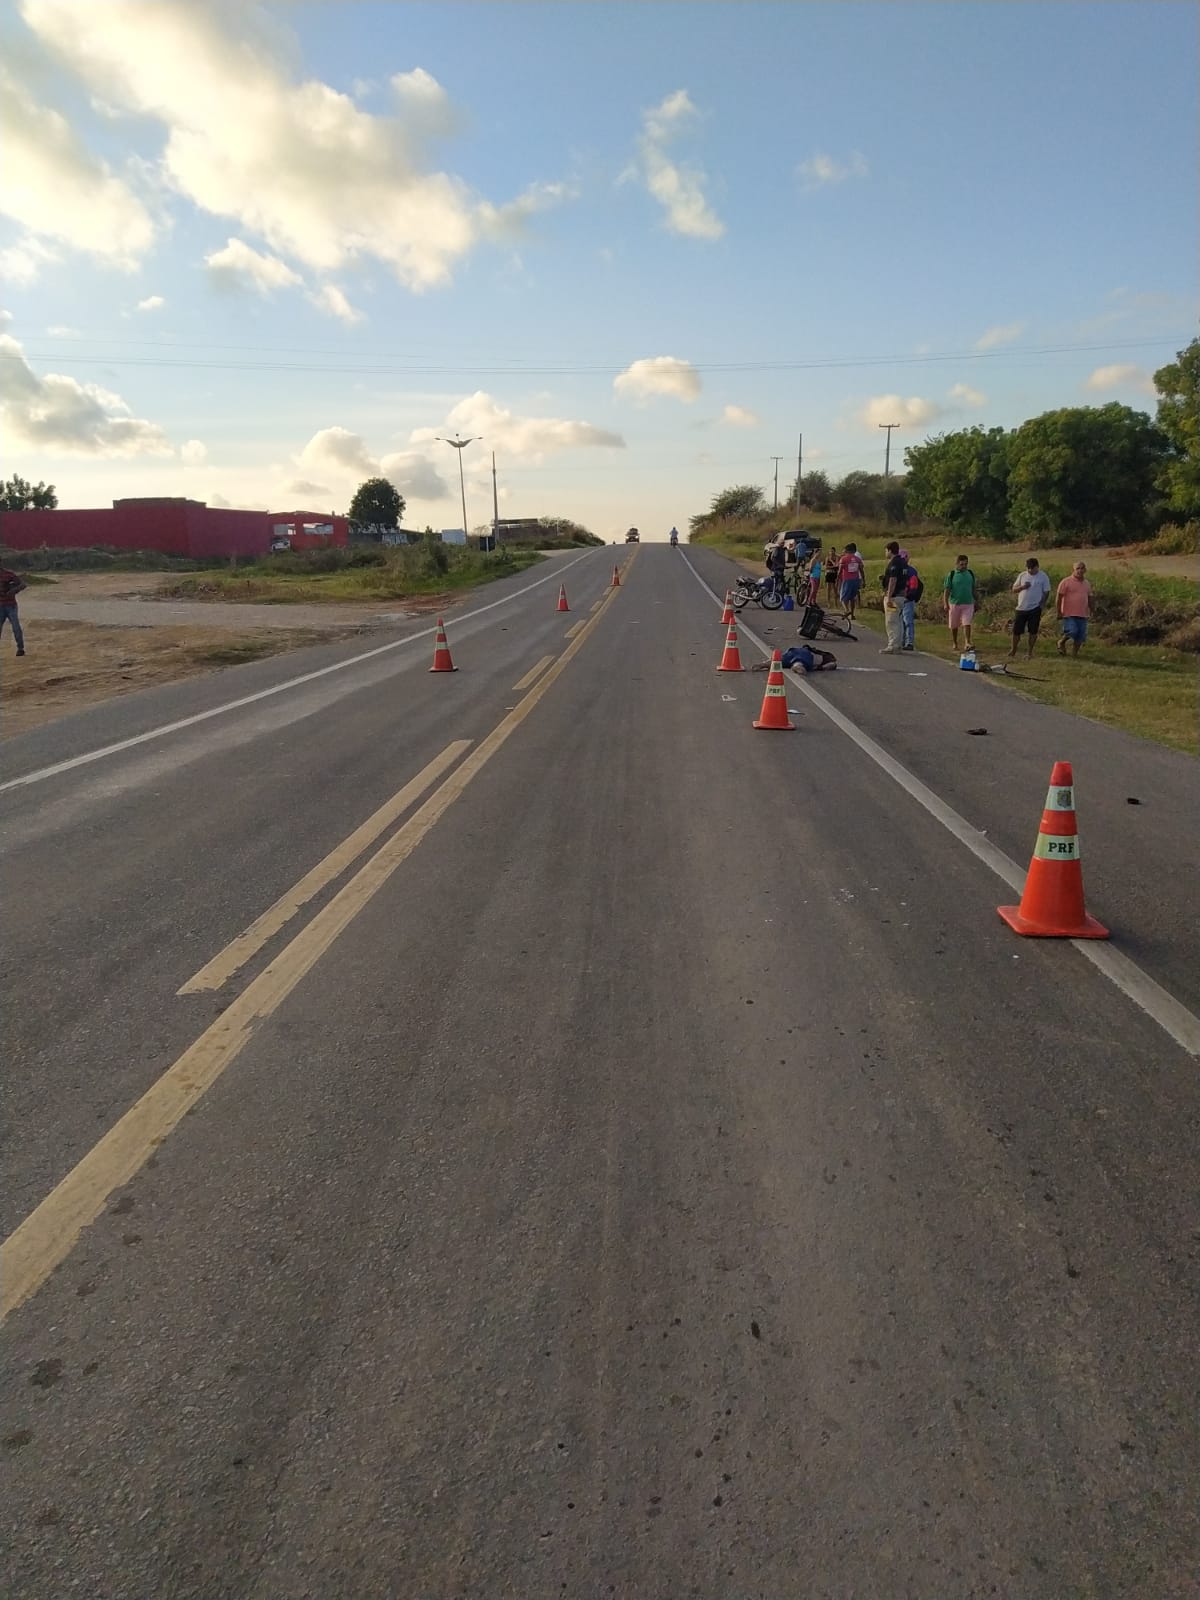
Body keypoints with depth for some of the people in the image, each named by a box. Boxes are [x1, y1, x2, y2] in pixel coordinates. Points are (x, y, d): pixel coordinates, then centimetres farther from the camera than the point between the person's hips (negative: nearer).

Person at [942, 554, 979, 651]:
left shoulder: (970, 574, 9)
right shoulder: (951, 575, -2)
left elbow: (974, 589, 16)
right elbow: (946, 590, -5)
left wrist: (977, 601, 16)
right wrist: (945, 604, -13)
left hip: (968, 604, 1)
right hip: (954, 604, -1)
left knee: (967, 624, -10)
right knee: (954, 626, 8)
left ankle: (967, 643, -15)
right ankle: (955, 644, 22)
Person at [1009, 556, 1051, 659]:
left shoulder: (1043, 577, -3)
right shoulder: (1022, 575, 5)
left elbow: (1046, 592, 0)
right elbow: (1014, 589, 7)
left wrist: (1041, 604, -10)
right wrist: (1022, 587, -12)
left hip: (1035, 609, -2)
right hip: (1021, 608, 2)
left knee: (1032, 631, 3)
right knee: (1016, 630, 4)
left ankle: (1029, 652, 13)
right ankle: (1013, 650, 22)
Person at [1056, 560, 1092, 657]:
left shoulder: (1087, 584, 14)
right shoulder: (1066, 582, -4)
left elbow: (1089, 598, 22)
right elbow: (1058, 598, -5)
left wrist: (1090, 611, 15)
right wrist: (1059, 612, -9)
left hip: (1083, 615, 6)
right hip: (1069, 614, -6)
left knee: (1080, 637, 3)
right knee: (1072, 631, -20)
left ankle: (1074, 654, 15)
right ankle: (1061, 642, 9)